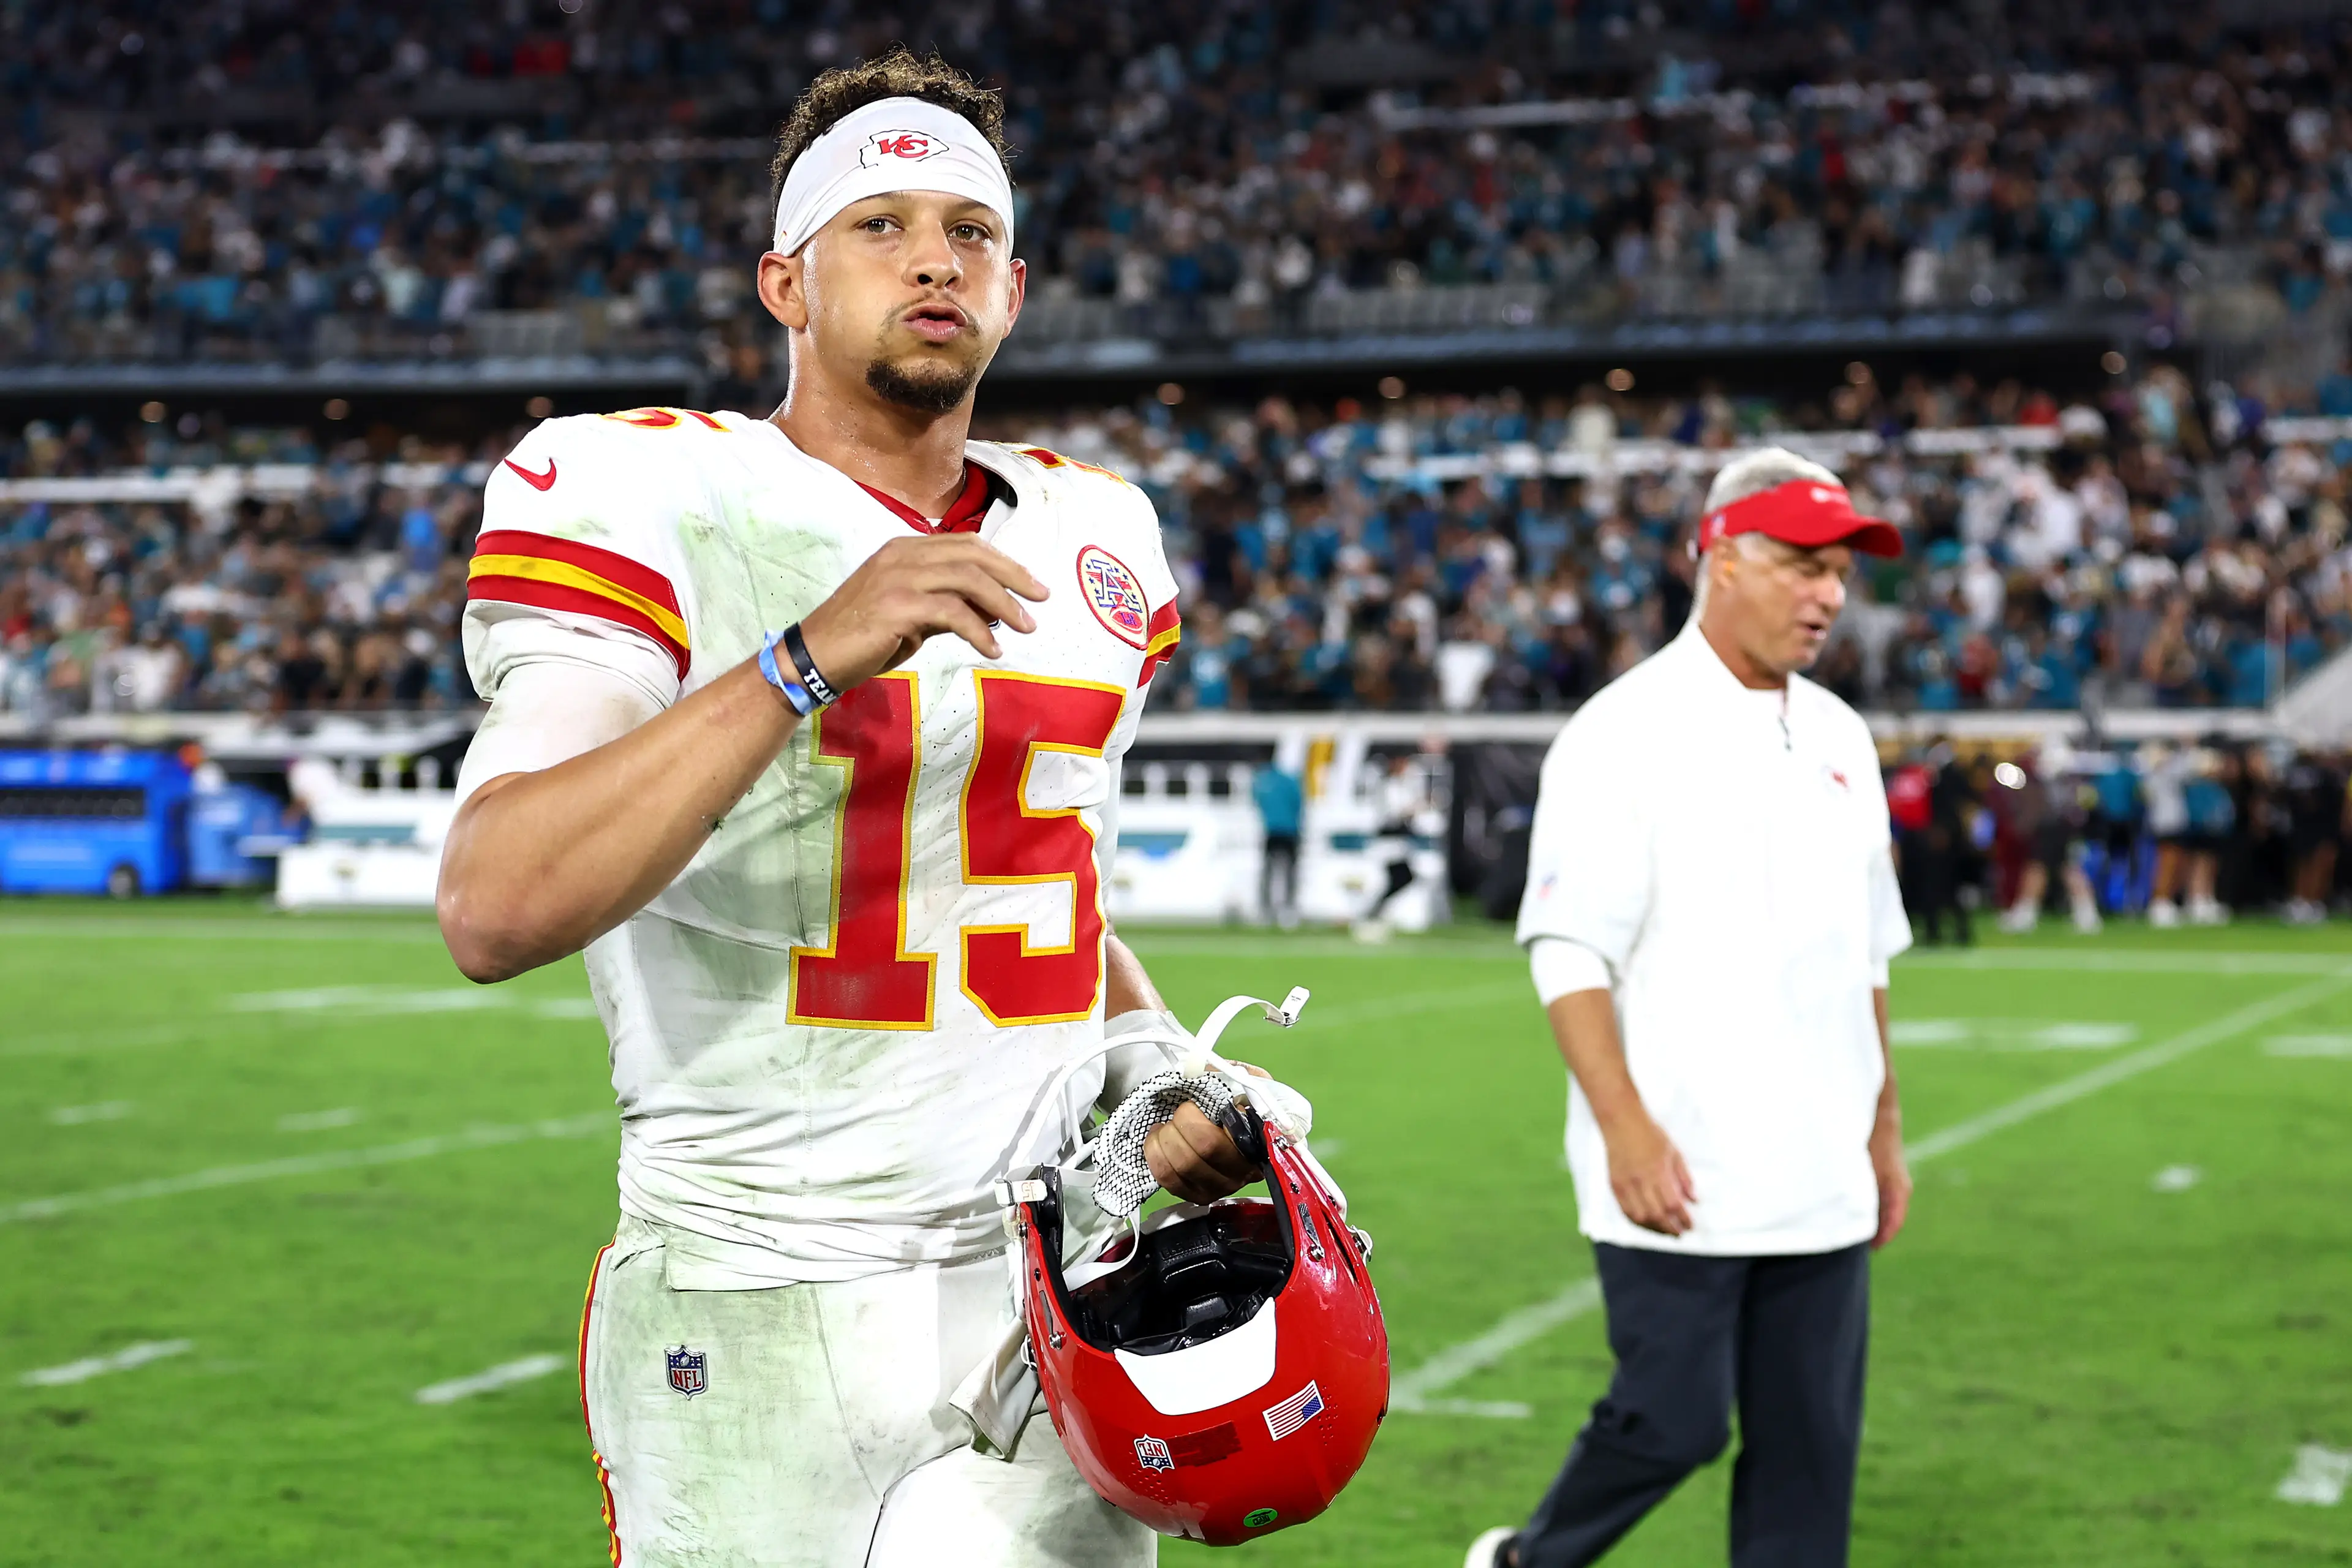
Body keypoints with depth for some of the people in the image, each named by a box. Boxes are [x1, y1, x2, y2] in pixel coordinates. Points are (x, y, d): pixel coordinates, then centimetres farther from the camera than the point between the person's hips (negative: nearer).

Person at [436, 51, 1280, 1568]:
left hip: (1056, 1285, 5)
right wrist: (808, 657, -26)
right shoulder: (658, 510, -7)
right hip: (760, 1314, -5)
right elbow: (494, 914, -21)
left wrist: (1161, 1071, 5)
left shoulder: (1091, 541, 12)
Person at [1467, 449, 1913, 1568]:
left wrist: (1884, 1127, 16)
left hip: (1821, 1179, 7)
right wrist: (1627, 1127, -21)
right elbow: (1568, 950, -13)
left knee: (1811, 1444, 7)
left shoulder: (1840, 738, 13)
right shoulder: (1625, 733, -9)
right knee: (1672, 1422, -3)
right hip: (1676, 1179, -7)